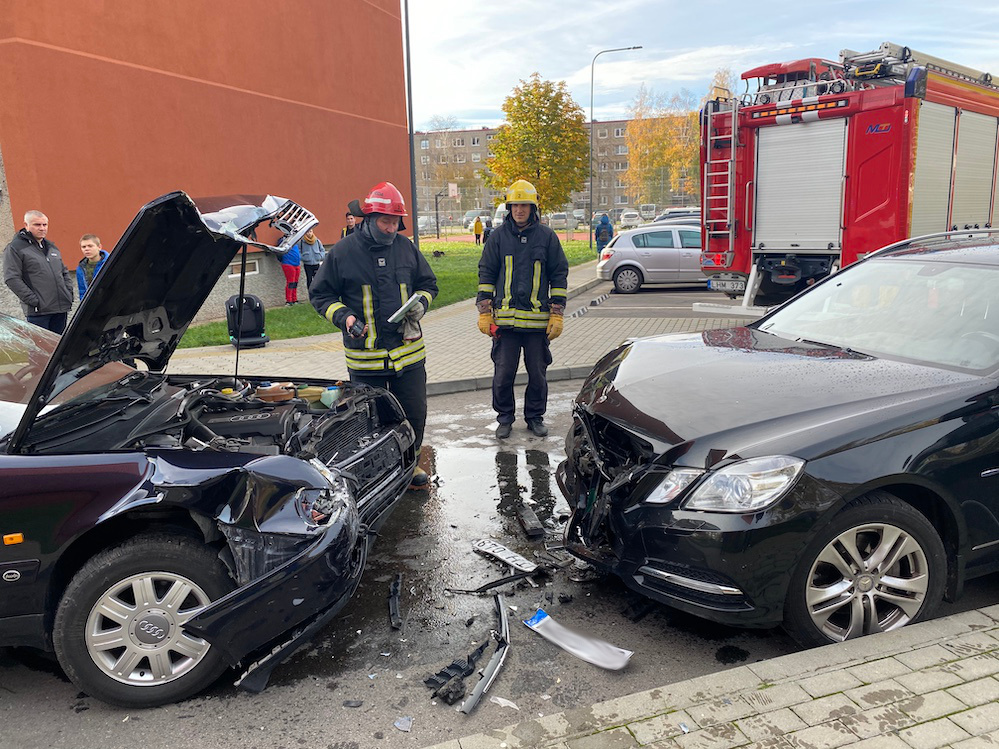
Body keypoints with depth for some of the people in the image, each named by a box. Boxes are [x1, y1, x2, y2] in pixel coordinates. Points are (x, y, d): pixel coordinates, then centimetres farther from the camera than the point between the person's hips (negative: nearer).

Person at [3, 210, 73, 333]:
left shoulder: (52, 247, 20)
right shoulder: (15, 248, -3)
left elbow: (65, 272, 26)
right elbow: (12, 279, -11)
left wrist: (69, 293, 10)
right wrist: (33, 300, -16)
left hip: (61, 309, 7)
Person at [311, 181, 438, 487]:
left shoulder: (406, 247, 4)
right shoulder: (342, 252, -5)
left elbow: (428, 284, 16)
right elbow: (320, 294, 3)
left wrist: (420, 303, -5)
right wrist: (343, 316, -14)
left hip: (408, 350, 3)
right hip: (364, 355, -2)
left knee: (414, 413, 10)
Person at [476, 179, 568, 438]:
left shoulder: (547, 237, 4)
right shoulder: (499, 236, 5)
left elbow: (559, 275, 6)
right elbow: (486, 274, 8)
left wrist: (557, 315, 1)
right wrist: (484, 313, 2)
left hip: (538, 319, 0)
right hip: (505, 318, 0)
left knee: (537, 373, 8)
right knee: (503, 373, 3)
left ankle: (535, 417, 25)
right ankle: (505, 418, 21)